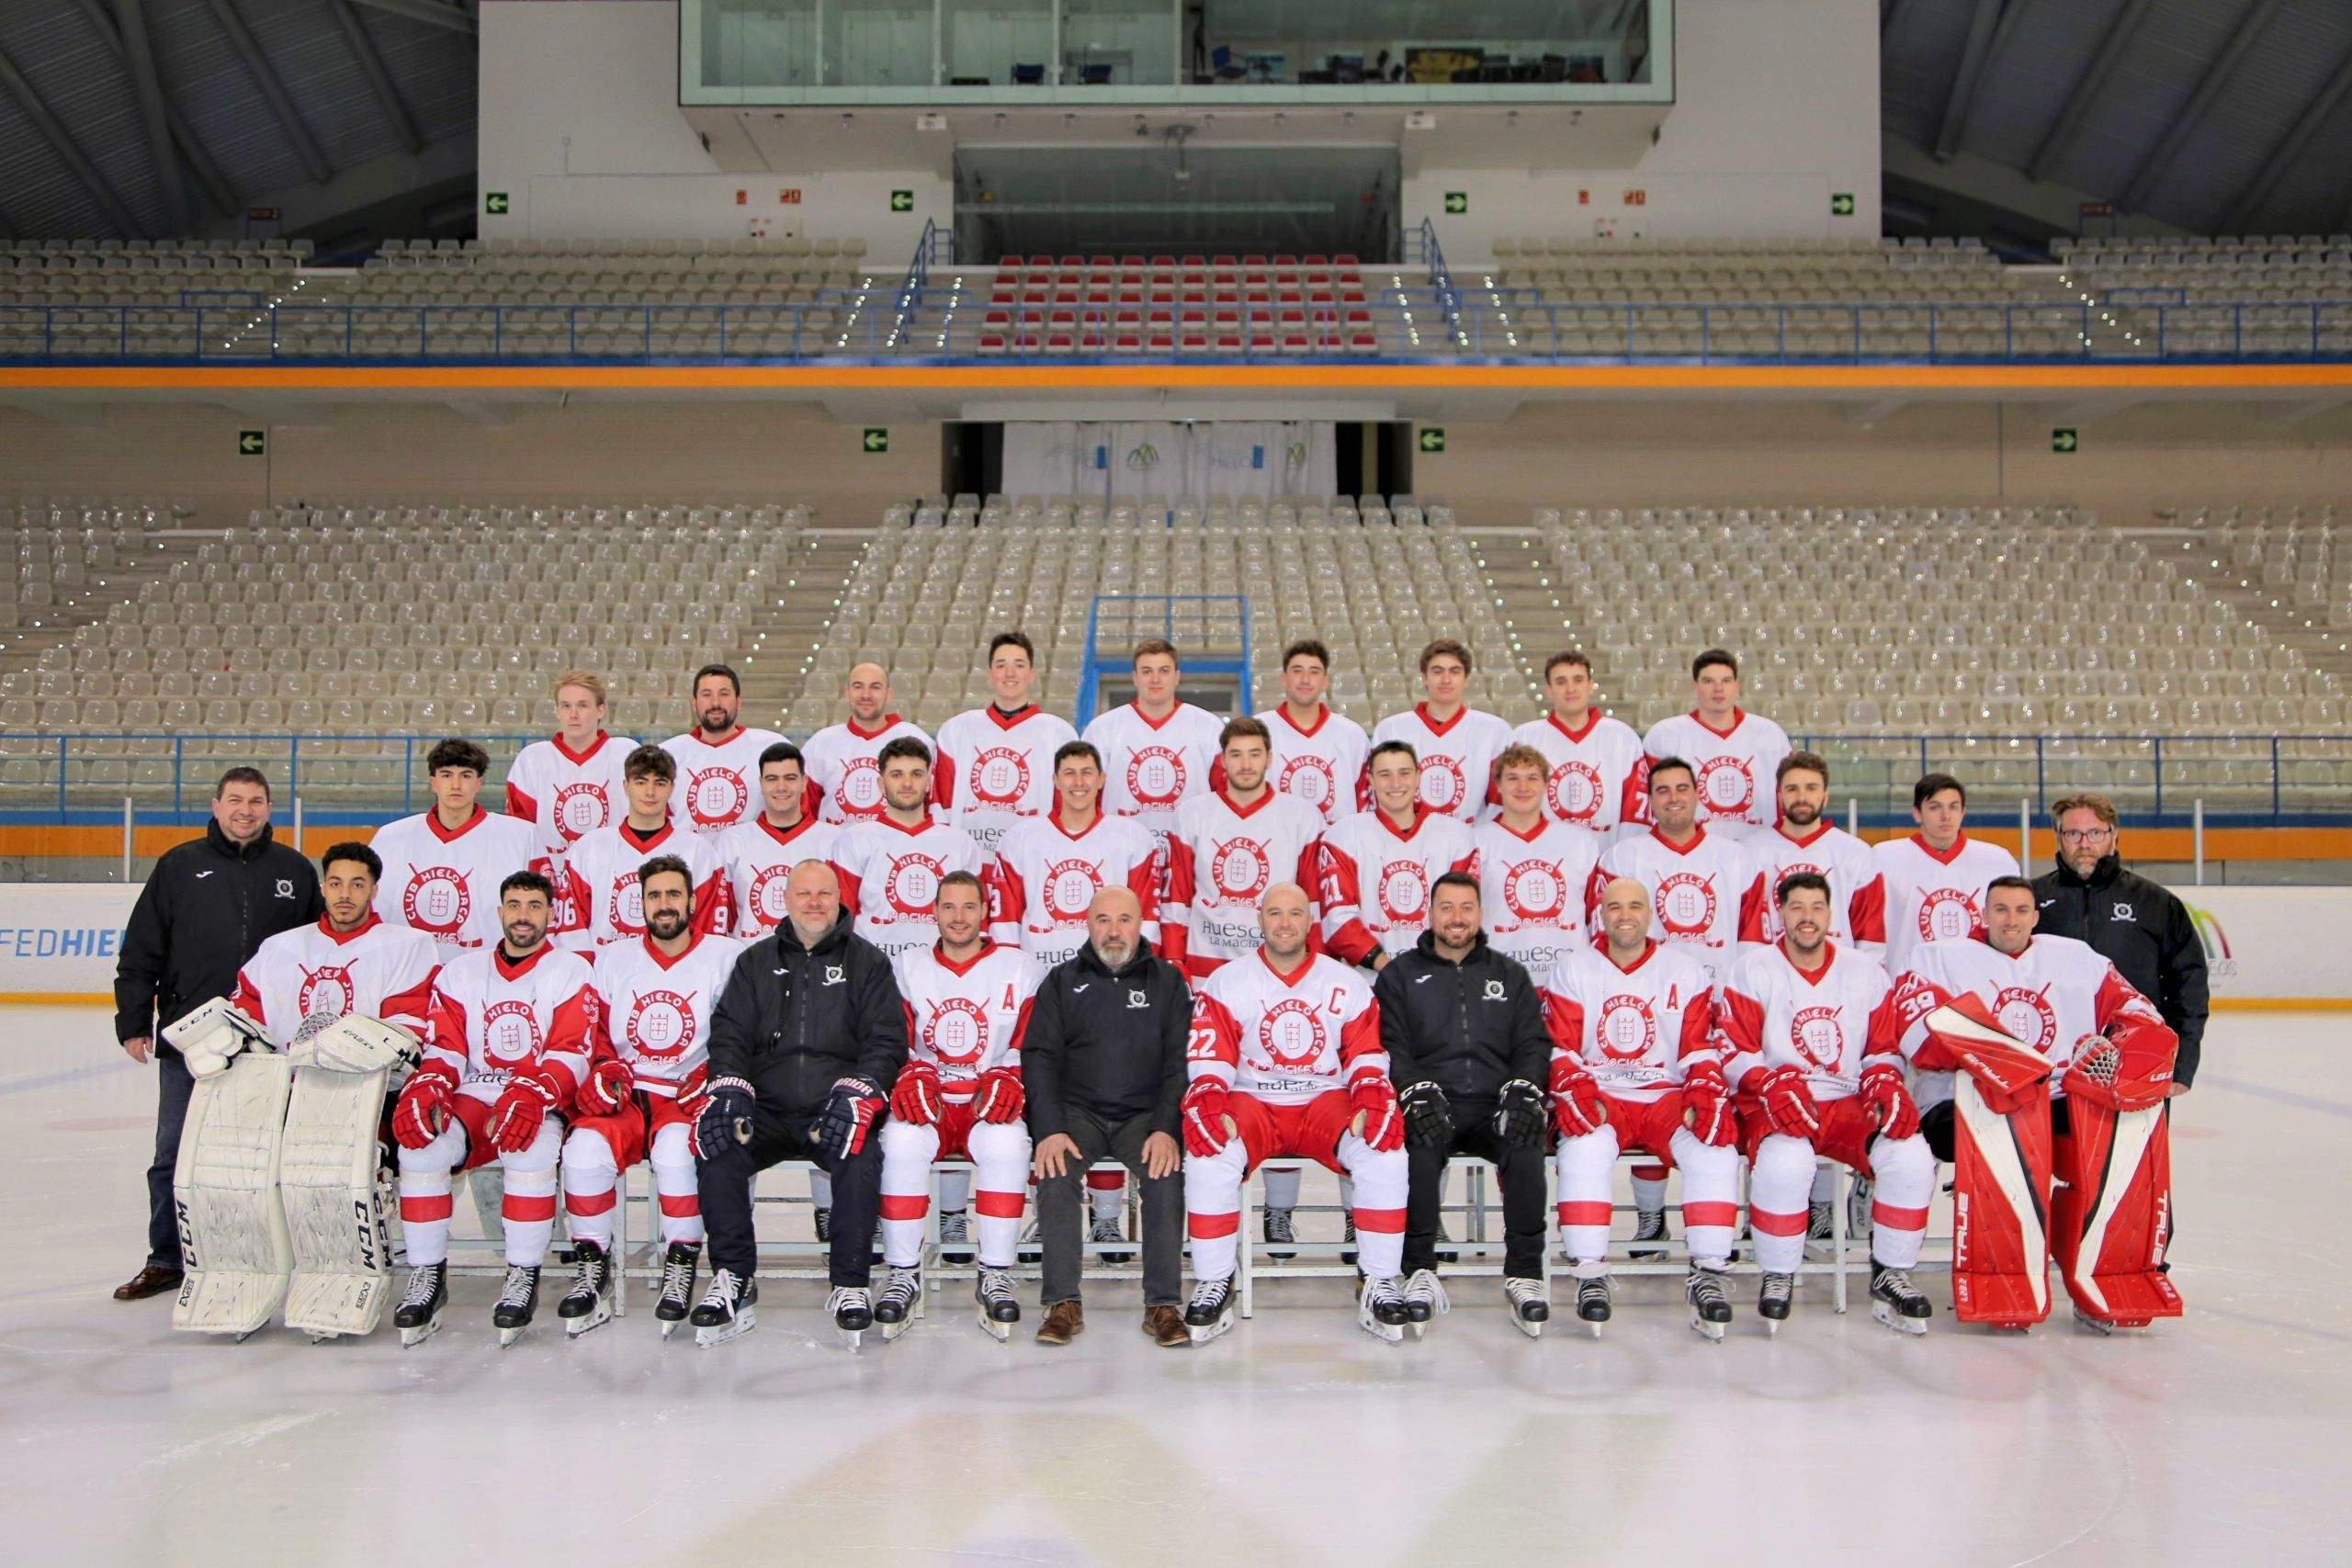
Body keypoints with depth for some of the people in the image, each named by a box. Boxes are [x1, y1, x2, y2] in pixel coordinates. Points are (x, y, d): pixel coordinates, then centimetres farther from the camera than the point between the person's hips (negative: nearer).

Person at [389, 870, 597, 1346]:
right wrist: (424, 1089, -15)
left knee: (533, 1147, -36)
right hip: (472, 1100, 3)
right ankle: (427, 1275, -13)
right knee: (421, 1144, -27)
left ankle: (523, 1278, -21)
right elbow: (445, 1050, 8)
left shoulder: (570, 971, 4)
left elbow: (572, 1055, -6)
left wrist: (531, 1095, -25)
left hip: (540, 1106, -3)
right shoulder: (460, 971, 16)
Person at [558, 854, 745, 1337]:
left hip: (690, 1095, -3)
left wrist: (712, 1076, -14)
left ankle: (681, 1266, -17)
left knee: (676, 1145, -36)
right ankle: (592, 1269, -10)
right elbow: (593, 1034, 17)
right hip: (624, 1095, 3)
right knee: (585, 1146, -28)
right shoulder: (612, 960, 16)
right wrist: (604, 1069, -2)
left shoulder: (727, 957, 4)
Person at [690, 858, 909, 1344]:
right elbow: (729, 1031, 11)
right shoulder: (757, 961, 19)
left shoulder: (867, 961, 11)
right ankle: (732, 1280, -18)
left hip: (836, 1111, -2)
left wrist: (855, 1092, -15)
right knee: (715, 1147, -27)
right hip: (766, 1112, 2)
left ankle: (851, 1285, -23)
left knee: (861, 1155, -34)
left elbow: (887, 1041, 2)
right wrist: (730, 1087, -9)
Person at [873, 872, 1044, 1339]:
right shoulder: (907, 968, 13)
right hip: (927, 1107, 1)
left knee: (1007, 1143, -36)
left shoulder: (1021, 969, 8)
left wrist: (1008, 1079, -15)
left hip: (991, 1109, -1)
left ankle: (996, 1277, -24)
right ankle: (904, 1274, -20)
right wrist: (909, 1077, -13)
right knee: (902, 1140, -33)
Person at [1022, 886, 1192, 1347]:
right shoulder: (1062, 981, 11)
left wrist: (1165, 1129, -14)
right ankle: (1064, 1304, -21)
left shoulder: (1168, 981, 11)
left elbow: (1180, 1061, 2)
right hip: (1078, 1112, 1)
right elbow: (1039, 1058, 2)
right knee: (1055, 1170, -29)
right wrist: (1049, 1130, -13)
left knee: (1166, 1171, -30)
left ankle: (1163, 1305, -21)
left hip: (1145, 1115, 0)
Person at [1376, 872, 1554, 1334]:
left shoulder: (1510, 974, 20)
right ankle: (1420, 1270, -28)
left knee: (1526, 1138, -32)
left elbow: (1534, 1043, 11)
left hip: (1496, 1106, 1)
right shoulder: (1400, 975, 14)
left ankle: (1524, 1273, -26)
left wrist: (1522, 1090, -8)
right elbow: (1389, 1046, 3)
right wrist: (1417, 1092, -15)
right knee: (1420, 1140, -36)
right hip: (1432, 1104, -1)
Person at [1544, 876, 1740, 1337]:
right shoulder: (1571, 970, 9)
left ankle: (1707, 1275, -20)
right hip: (1598, 1099, -1)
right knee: (1585, 1149, -34)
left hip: (1667, 1097, 2)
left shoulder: (1685, 971, 12)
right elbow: (1560, 1049, 3)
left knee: (1715, 1150, -27)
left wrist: (1705, 1096, -12)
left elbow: (1700, 1049, 8)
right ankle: (1590, 1274, -27)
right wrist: (1575, 1092, -16)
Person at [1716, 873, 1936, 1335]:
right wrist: (1773, 1086, -21)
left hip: (1849, 1105, 3)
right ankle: (1777, 1278, -14)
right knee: (1785, 1161, -36)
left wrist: (1885, 1084, -8)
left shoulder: (1864, 971, 12)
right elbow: (1736, 1053, -3)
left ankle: (1890, 1277, -5)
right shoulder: (1753, 969, 2)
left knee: (1911, 1156, -25)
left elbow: (1884, 1050, 14)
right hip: (1777, 1106, -3)